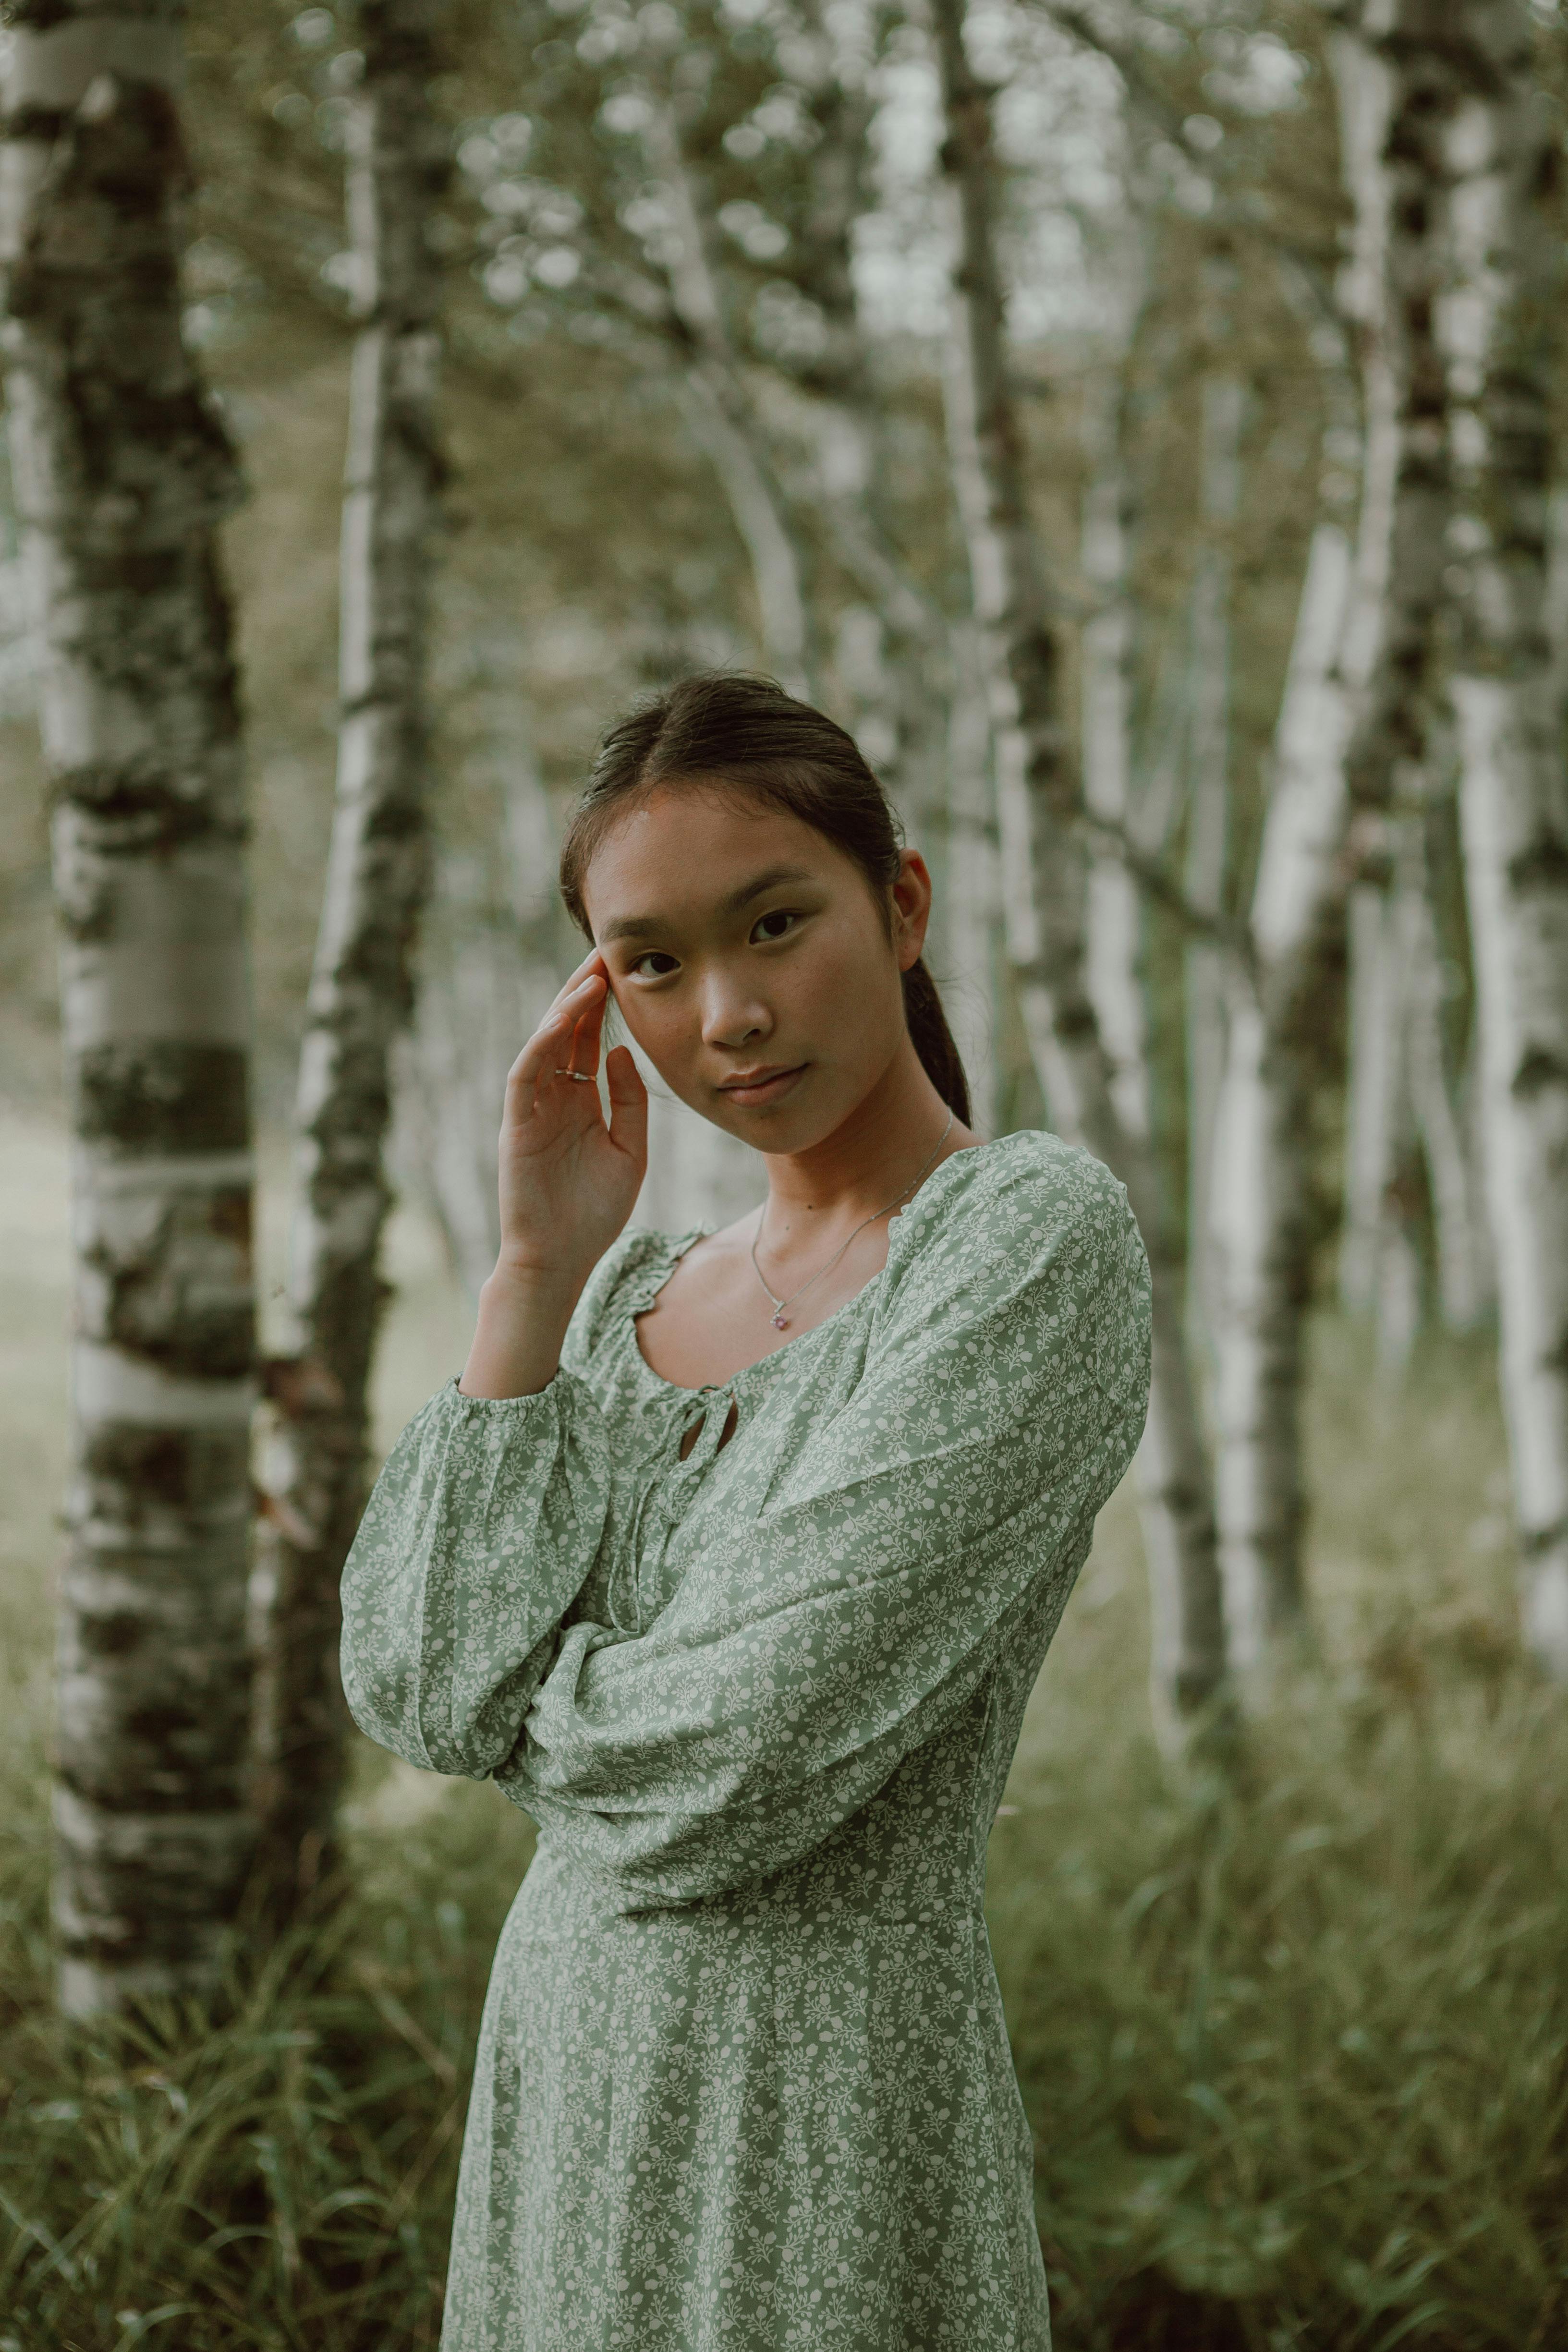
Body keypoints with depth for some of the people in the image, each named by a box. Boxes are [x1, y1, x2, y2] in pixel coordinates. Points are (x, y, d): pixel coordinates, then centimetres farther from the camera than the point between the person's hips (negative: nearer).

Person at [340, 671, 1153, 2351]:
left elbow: (740, 1764, -21)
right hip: (560, 2082, 7)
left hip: (819, 2114, -6)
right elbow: (424, 1692, -4)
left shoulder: (1038, 1237, -14)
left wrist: (530, 1698, -1)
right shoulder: (638, 1298, 9)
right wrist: (538, 1268, -5)